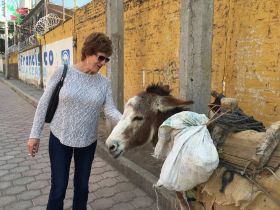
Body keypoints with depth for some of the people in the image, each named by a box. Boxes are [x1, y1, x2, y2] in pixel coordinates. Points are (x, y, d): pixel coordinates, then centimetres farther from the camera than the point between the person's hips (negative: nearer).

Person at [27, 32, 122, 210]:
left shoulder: (104, 83, -4)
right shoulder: (63, 72, -10)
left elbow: (110, 110, -14)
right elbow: (44, 103, -5)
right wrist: (35, 134, -5)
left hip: (88, 142, 2)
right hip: (60, 138, -2)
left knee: (82, 186, 17)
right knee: (59, 188, 7)